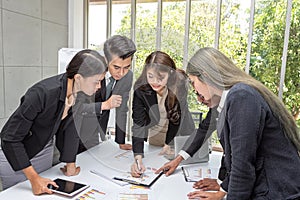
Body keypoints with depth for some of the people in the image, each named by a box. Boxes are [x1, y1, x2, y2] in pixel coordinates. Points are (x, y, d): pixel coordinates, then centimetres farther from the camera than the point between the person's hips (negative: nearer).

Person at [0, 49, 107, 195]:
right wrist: (33, 178, -30)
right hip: (13, 152, -5)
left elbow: (71, 125, -6)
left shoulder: (81, 92, -17)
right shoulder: (42, 93, -37)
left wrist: (70, 164, -3)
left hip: (44, 149, 6)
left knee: (42, 194, 20)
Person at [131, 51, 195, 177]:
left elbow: (177, 116, -16)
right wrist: (138, 158, -38)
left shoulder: (180, 83, -26)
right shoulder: (140, 88, -25)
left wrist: (168, 143, -12)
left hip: (179, 134, 0)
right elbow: (138, 124, -28)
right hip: (153, 136, 1)